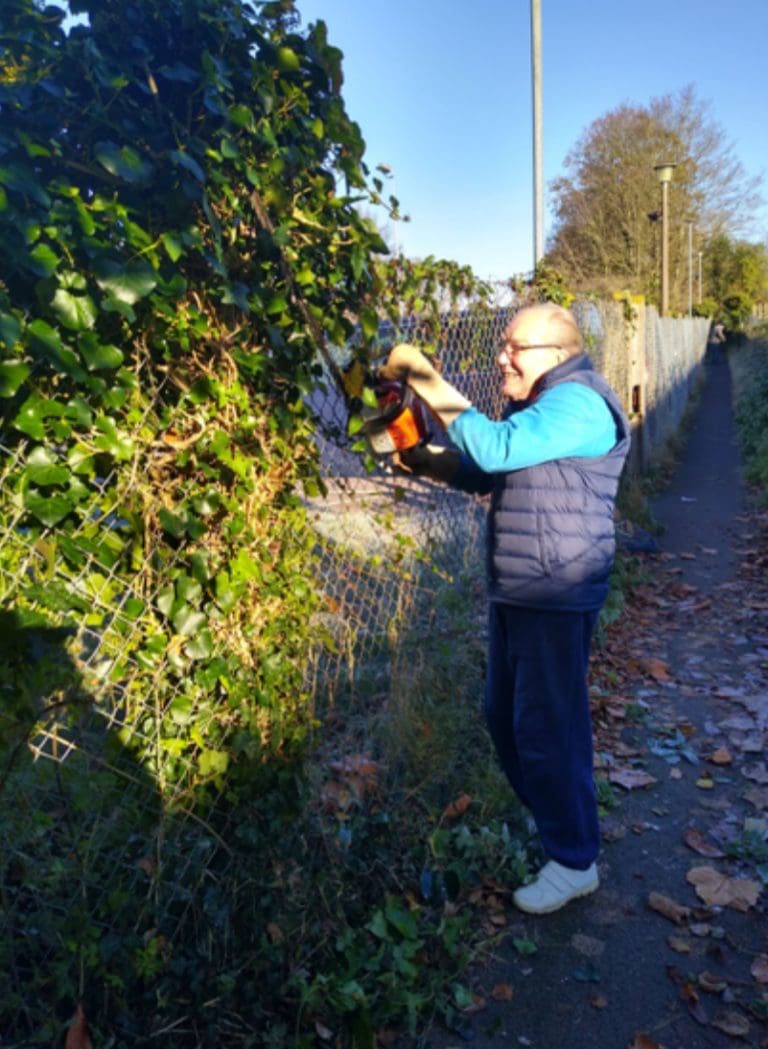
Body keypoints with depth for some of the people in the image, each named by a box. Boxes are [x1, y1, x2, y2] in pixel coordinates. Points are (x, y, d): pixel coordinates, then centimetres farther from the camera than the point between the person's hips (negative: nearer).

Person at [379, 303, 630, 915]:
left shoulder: (577, 404, -16)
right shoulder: (540, 404, 17)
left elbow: (494, 448, -29)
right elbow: (479, 471, 19)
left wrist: (427, 382, -24)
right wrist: (421, 460, 2)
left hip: (555, 601, -10)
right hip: (516, 593, 10)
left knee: (547, 728, -1)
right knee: (507, 720, 18)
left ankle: (574, 861, 17)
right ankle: (549, 822, 38)